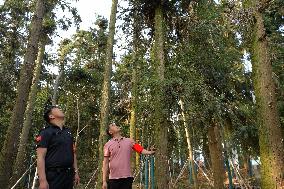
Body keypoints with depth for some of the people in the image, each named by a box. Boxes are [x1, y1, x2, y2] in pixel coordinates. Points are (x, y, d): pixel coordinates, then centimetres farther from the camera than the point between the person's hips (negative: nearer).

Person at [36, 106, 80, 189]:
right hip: (54, 175, -6)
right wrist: (42, 180, -19)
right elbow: (40, 157, -13)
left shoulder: (68, 132, 14)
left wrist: (76, 172, 14)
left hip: (68, 174, 6)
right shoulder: (46, 132, -6)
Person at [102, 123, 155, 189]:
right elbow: (105, 164, 2)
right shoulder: (107, 145, 3)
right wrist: (104, 181, -2)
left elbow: (140, 149, -3)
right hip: (113, 178, -1)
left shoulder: (129, 141, 8)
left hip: (127, 177, 1)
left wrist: (150, 152, -22)